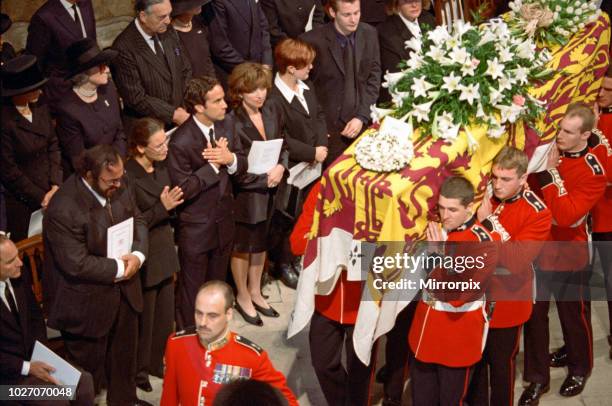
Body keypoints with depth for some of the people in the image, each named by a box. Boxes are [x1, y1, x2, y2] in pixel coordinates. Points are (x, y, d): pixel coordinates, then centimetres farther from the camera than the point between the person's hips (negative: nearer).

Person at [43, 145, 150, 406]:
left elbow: (137, 220, 5)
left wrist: (137, 255, -14)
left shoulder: (120, 185, -8)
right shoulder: (63, 210, -30)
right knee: (89, 365, 11)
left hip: (123, 291, 7)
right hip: (85, 303, -7)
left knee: (125, 352, 27)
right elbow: (77, 264, -29)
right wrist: (120, 268, -20)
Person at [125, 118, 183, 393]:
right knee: (144, 319, 10)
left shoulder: (161, 168, 3)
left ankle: (157, 362, 37)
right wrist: (162, 207, -27)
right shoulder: (127, 177, -23)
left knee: (166, 316, 17)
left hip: (164, 253, 7)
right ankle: (139, 370, 30)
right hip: (144, 259, -7)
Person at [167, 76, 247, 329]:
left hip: (224, 223, 7)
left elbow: (242, 164, 3)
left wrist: (230, 159, -19)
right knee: (191, 290, 11)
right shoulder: (180, 142, -26)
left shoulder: (226, 126, -4)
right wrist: (214, 165, -24)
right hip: (195, 230, -7)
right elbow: (183, 189, -25)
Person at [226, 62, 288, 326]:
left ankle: (255, 292, 40)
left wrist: (281, 167, -13)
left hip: (268, 191, 6)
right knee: (242, 245, 13)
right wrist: (266, 177, -18)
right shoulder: (232, 122, -23)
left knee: (260, 242, 21)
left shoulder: (273, 112, -3)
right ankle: (243, 297, 31)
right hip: (244, 193, -6)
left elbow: (283, 146, 7)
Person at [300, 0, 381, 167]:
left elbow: (374, 77, 2)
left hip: (363, 121, 4)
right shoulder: (313, 40, -15)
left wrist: (362, 116, -8)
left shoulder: (369, 33, -1)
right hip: (331, 123, -4)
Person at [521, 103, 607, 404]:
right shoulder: (547, 151, -3)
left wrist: (550, 173, -28)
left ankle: (579, 370, 38)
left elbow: (565, 215, -28)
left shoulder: (593, 172, -17)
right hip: (535, 250, 4)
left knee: (574, 316, 15)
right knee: (534, 315, 10)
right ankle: (537, 378, 24)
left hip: (568, 257, -4)